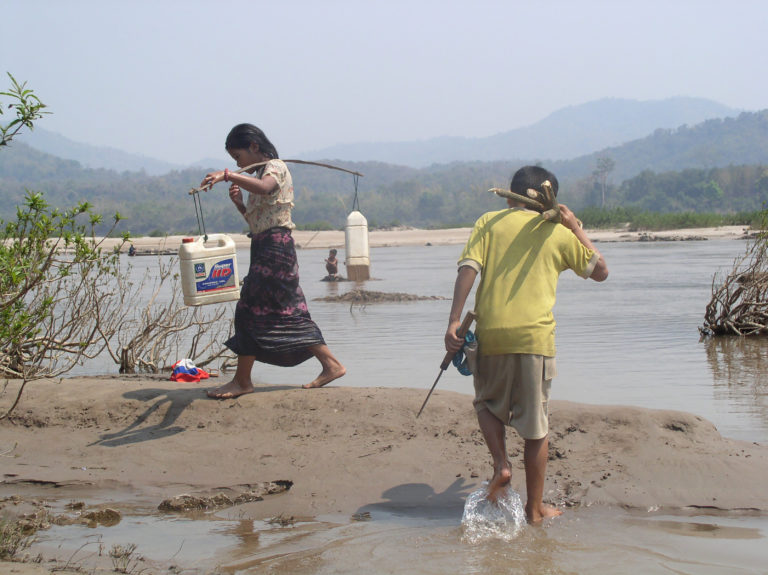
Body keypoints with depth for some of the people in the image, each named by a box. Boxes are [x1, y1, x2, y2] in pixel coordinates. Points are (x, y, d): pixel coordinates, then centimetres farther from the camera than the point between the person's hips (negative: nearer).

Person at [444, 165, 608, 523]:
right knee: (536, 426, 8)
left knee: (489, 403, 25)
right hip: (535, 335, 0)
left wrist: (454, 321, -8)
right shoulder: (558, 233, 10)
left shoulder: (489, 222, 9)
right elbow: (600, 271, 22)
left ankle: (501, 465, 2)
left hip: (491, 333, 1)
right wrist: (576, 228, 25)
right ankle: (535, 508, 13)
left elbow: (468, 269, -5)